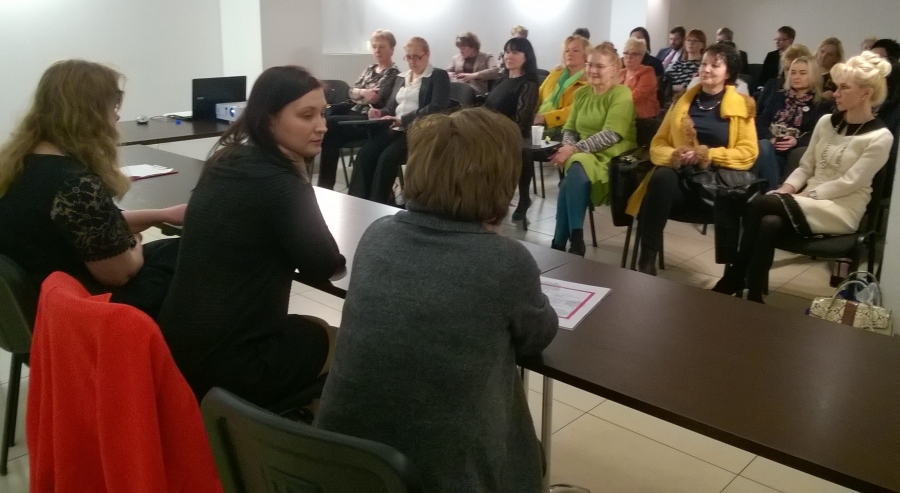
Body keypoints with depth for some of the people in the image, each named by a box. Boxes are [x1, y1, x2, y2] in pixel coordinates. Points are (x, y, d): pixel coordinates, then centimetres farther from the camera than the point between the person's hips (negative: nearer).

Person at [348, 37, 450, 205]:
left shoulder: (439, 76, 2)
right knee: (365, 154, -22)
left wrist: (403, 120, -21)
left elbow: (436, 108, -13)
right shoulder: (402, 77, 23)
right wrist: (381, 113, -2)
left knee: (387, 157, -31)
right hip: (396, 129, 6)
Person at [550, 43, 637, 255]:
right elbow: (570, 128, 13)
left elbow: (611, 135, -17)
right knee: (576, 177, -32)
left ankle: (560, 244, -29)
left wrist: (575, 149, -23)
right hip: (581, 155, 5)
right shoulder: (581, 93, 15)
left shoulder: (622, 94, -5)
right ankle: (574, 242, -26)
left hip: (613, 158, -4)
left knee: (573, 176, -34)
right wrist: (568, 146, -11)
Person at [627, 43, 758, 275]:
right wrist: (673, 155, -11)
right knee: (661, 177, -35)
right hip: (680, 175, 1)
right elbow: (657, 145, 13)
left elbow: (748, 153, 1)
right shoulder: (681, 101, 17)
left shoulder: (741, 105, 9)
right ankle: (646, 261, -33)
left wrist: (708, 154, -14)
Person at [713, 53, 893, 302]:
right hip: (808, 201, 5)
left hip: (841, 210, -5)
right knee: (769, 223, -32)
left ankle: (734, 279, -15)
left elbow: (848, 183, -13)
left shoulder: (880, 137, -7)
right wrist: (787, 188, -7)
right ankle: (753, 297, -28)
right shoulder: (826, 122, 11)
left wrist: (805, 194, -17)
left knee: (759, 205, -27)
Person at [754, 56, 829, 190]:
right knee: (763, 145, -35)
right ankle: (771, 193, -36)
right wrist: (770, 138, -9)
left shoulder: (820, 105, 17)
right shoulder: (779, 96, 26)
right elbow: (761, 122, 13)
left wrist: (796, 141, -18)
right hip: (769, 148, 3)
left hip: (795, 153, -3)